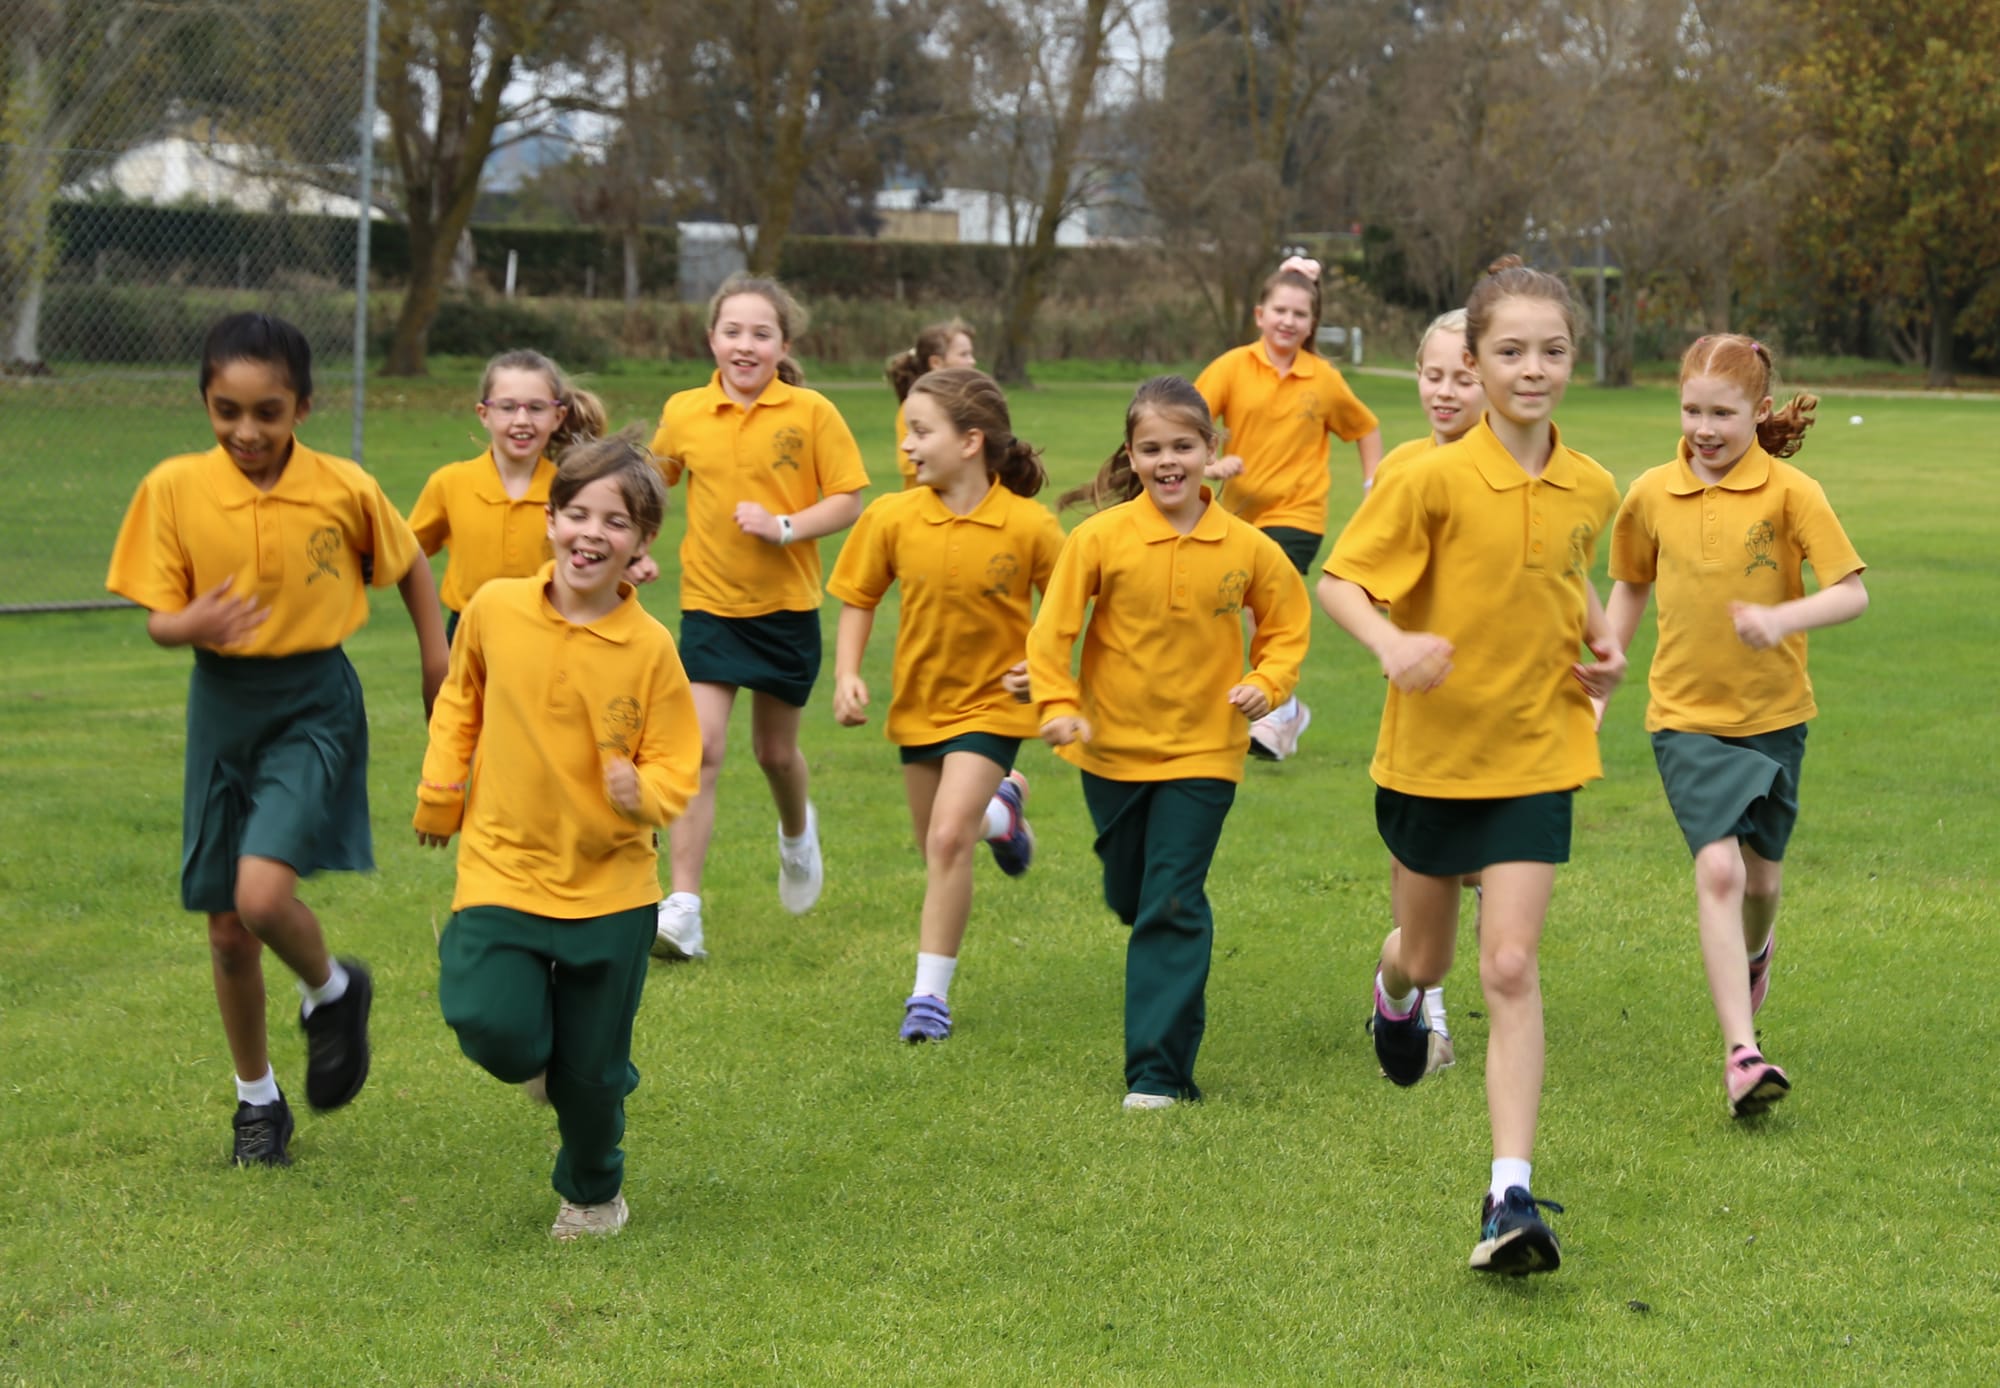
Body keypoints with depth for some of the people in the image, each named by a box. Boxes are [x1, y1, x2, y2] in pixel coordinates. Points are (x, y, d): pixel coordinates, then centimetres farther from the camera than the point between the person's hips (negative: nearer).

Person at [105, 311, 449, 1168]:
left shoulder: (344, 489, -10)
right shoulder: (175, 489, -8)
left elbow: (408, 565, 9)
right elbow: (157, 617, -4)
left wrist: (438, 665, 12)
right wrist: (192, 626, -26)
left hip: (314, 703, -3)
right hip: (223, 704, 3)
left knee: (262, 893, -22)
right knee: (227, 930, 8)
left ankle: (332, 991, 11)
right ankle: (257, 1099, 29)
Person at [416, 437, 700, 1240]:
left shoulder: (650, 648, -8)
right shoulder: (493, 610, -4)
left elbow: (677, 767, -4)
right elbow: (460, 702, 16)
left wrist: (643, 792, -25)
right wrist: (440, 795, 13)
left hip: (611, 883, 0)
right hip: (503, 870, 1)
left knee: (592, 1072, 6)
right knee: (498, 1033, -19)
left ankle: (593, 1192, 36)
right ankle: (540, 1052, 20)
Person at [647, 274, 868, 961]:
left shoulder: (811, 413, -8)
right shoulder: (683, 412, -1)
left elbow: (848, 500, -6)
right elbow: (656, 482, 17)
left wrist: (787, 526, -21)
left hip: (786, 607, -1)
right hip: (709, 603, 1)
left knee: (776, 750, 14)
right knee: (700, 749, -12)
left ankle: (797, 834, 50)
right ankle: (682, 909, -13)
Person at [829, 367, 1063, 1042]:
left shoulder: (1030, 526, -17)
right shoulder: (893, 518, -10)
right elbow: (858, 600, 3)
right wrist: (847, 676, -9)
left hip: (991, 702, -4)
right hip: (919, 701, 4)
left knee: (948, 839, -20)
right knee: (939, 846, 18)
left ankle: (930, 993, -9)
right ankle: (1002, 804, 54)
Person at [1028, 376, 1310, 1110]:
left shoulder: (1246, 548, -6)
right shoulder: (1101, 538, -10)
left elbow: (1287, 622, 9)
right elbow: (1054, 626, -6)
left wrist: (1267, 683, -7)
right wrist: (1057, 703, -18)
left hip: (1202, 751, -1)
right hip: (1113, 747, 2)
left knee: (1173, 907, -9)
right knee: (1130, 899, 16)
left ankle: (1160, 1070, -7)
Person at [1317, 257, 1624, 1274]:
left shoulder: (1591, 490, -1)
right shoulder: (1433, 480, -15)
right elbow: (1338, 581, -12)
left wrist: (1601, 641, 1)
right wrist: (1392, 644, -31)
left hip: (1534, 753, 1)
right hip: (1430, 751, -1)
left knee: (1510, 968, -10)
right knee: (1428, 957, 17)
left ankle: (1511, 1194, -12)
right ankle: (1396, 990, 57)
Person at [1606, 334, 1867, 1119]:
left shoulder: (1789, 493, -10)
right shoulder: (1652, 496, -2)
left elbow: (1852, 593, -14)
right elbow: (1630, 585, 16)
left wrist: (1783, 618, -32)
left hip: (1772, 714, 0)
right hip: (1687, 715, 0)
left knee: (1761, 877, 13)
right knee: (1718, 868, -17)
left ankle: (1753, 951, 51)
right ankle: (1741, 1054, -21)